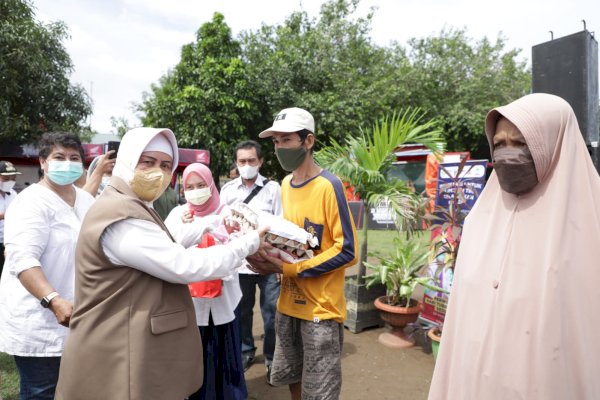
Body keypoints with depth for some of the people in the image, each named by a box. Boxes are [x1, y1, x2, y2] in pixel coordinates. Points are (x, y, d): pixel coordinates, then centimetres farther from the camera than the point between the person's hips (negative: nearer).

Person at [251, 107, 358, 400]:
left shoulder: (328, 186, -17)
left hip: (321, 307, -7)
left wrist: (287, 268, -21)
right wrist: (269, 257, -5)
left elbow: (348, 252, -18)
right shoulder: (285, 185, 5)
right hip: (289, 303, 7)